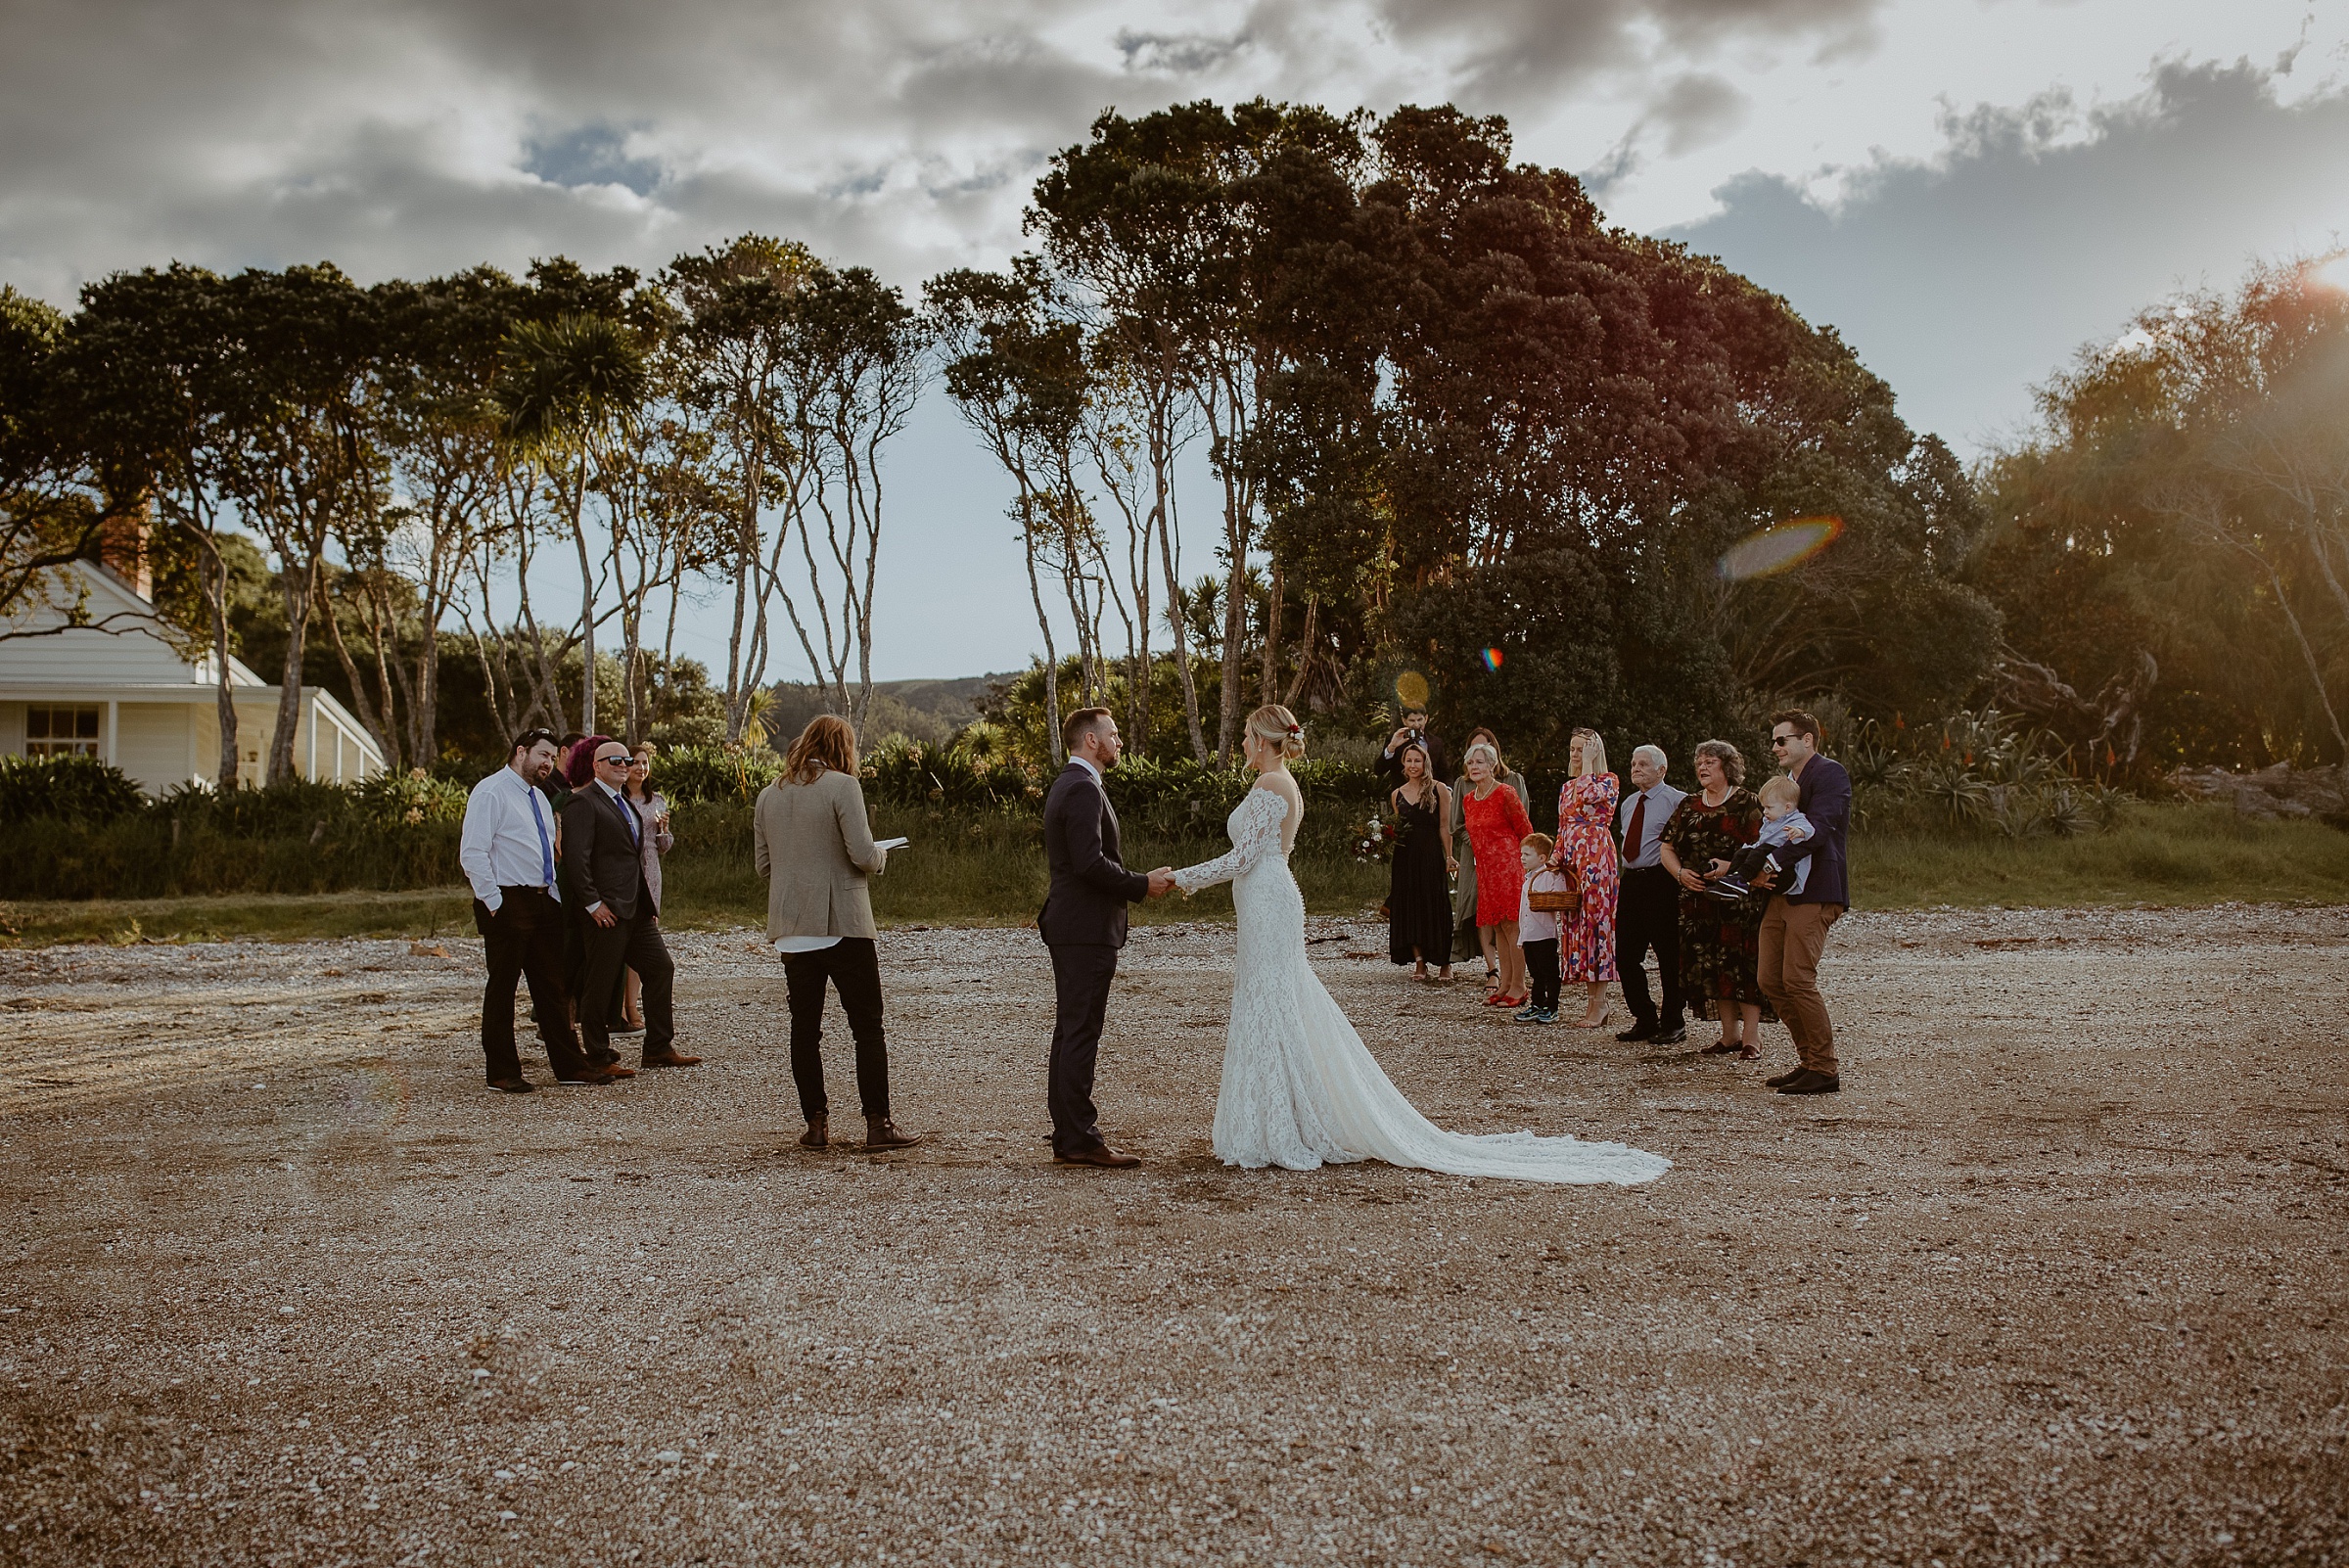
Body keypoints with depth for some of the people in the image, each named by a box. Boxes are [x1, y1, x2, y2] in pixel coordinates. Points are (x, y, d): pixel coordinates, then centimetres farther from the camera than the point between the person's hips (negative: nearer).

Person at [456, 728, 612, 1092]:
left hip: (544, 902, 8)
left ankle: (569, 1065, 14)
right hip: (507, 903, -8)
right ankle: (502, 1072, 8)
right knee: (502, 987, 0)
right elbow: (472, 853, -15)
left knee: (552, 986, 10)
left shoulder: (539, 798, 18)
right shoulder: (491, 792, -9)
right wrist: (493, 902, -17)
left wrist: (555, 894, 12)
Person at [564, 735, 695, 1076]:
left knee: (661, 968, 7)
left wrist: (649, 904, 18)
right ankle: (598, 1057, 9)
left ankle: (658, 1049, 15)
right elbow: (575, 856, -17)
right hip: (605, 912, -9)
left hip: (636, 908, 9)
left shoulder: (625, 804, 20)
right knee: (600, 983, -1)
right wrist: (593, 903, -20)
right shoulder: (583, 802, -9)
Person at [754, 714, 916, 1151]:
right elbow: (863, 855, -15)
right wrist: (881, 857, 6)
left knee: (804, 1028, 9)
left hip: (791, 929, 5)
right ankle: (878, 1124, 1)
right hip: (843, 923, -5)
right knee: (868, 1027, 1)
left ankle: (816, 1124, 11)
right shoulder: (842, 786, -9)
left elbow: (763, 864, 14)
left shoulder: (769, 794, 9)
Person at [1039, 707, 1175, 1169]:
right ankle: (1080, 1139, -4)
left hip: (1069, 926, 11)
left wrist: (1135, 884, 12)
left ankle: (1067, 1136, 17)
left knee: (1069, 1032, 11)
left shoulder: (1066, 785, 19)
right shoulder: (1084, 789, -14)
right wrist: (1141, 884, -12)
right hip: (1087, 928, -11)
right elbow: (1090, 862, -24)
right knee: (1081, 1034, -7)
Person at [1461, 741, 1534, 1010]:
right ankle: (1505, 984, 12)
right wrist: (1482, 860, 18)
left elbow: (1526, 831, -4)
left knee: (1511, 925, -6)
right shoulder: (1468, 801, 12)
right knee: (1496, 927, 7)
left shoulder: (1505, 794, -9)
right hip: (1484, 867, 7)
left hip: (1508, 865, -7)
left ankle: (1519, 987, -2)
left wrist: (1524, 864, 0)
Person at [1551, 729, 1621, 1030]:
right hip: (1572, 860, 7)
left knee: (1596, 920, -9)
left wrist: (1588, 763, -8)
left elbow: (1589, 796, -21)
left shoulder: (1609, 781, 0)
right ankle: (1591, 1001, 8)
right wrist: (1557, 856, 6)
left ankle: (1599, 1004, -6)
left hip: (1597, 857, -7)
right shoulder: (1567, 786, 20)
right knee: (1574, 924, 4)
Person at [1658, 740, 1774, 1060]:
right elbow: (1667, 848, 14)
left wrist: (1732, 866, -23)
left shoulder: (1747, 804, -3)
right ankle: (1730, 1035, 15)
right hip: (1700, 900, 5)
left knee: (1744, 965, -8)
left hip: (1741, 899, -5)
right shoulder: (1689, 806, 14)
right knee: (1712, 968, 5)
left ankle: (1751, 1038, -3)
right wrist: (1680, 872, -4)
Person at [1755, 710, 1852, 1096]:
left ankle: (1824, 1070, -3)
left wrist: (1769, 863, -22)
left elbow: (1815, 830, -19)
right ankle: (1808, 1060, 17)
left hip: (1815, 893, -9)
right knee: (1770, 981, 6)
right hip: (1783, 892, 9)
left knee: (1798, 980, -13)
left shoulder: (1829, 773, -7)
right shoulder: (1789, 782, 23)